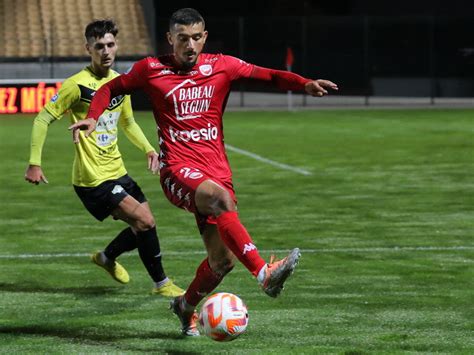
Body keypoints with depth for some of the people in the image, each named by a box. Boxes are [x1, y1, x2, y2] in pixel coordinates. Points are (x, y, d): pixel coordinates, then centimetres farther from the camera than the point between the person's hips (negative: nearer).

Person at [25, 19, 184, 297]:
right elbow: (43, 120, -12)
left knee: (143, 226, 11)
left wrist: (148, 149, 7)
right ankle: (162, 284, 2)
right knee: (145, 222, -14)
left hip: (116, 170, 8)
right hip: (93, 178, -8)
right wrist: (34, 164, -16)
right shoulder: (78, 85, -16)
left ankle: (108, 257, 38)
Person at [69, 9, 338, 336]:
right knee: (221, 198, -37)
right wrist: (92, 117, -4)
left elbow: (267, 75, 1)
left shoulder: (221, 66, 6)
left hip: (217, 170, 4)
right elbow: (112, 88, 14)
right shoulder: (151, 70, 2)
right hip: (178, 170, -4)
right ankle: (265, 273, -48)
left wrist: (305, 84, -16)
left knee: (223, 261, 2)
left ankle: (186, 306, 33)